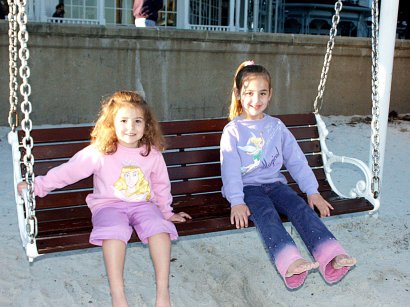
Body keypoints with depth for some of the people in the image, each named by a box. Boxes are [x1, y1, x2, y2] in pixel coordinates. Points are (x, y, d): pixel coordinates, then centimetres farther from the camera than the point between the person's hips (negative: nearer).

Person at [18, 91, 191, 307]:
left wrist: (166, 212, 24)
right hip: (109, 204, -2)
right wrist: (38, 185, -7)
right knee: (115, 231, -34)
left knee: (160, 227, -28)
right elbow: (69, 171, -3)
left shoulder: (152, 153, 3)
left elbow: (161, 185, 17)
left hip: (143, 204, 2)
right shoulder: (99, 152, -6)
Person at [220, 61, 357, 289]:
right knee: (266, 214, -33)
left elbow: (296, 160, 12)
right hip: (248, 187, -3)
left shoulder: (276, 127, 13)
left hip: (275, 183, 4)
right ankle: (289, 262, -53)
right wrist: (236, 202, -20)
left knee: (301, 207, -25)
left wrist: (312, 191, 3)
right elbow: (230, 169, -8)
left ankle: (331, 257, -40)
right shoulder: (233, 131, 1)